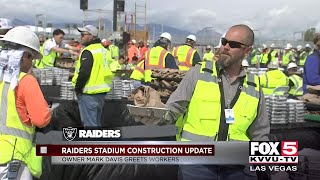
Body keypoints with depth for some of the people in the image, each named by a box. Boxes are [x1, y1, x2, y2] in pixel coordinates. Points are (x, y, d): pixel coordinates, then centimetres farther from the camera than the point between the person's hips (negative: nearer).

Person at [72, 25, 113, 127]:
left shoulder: (88, 51, -15)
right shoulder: (102, 49, 14)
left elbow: (84, 73, -22)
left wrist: (77, 88, -11)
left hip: (89, 92, -9)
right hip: (101, 91, 9)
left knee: (89, 124, -2)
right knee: (97, 122, 19)